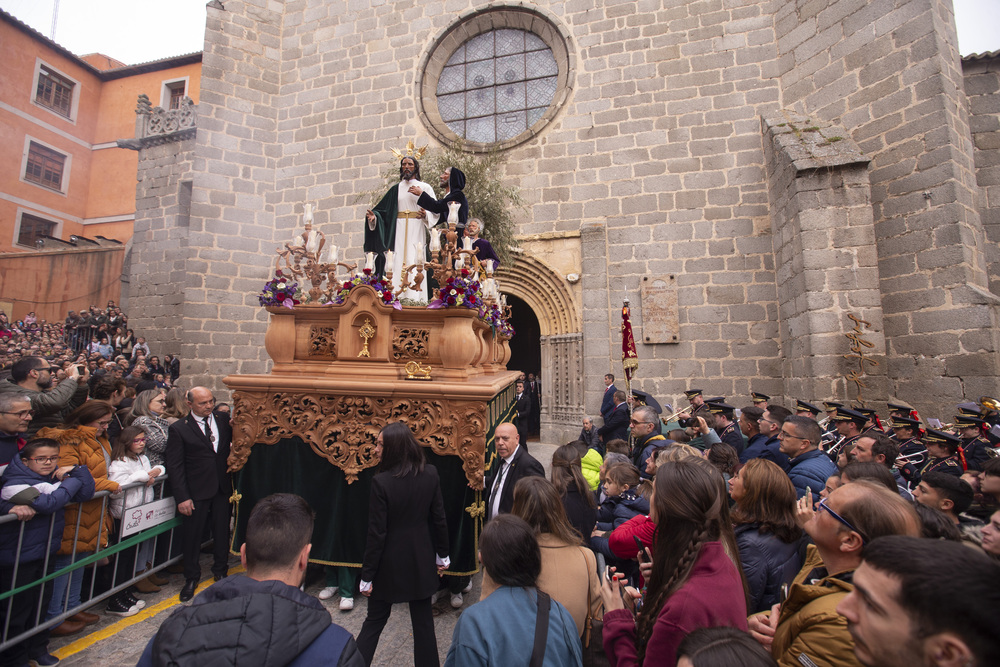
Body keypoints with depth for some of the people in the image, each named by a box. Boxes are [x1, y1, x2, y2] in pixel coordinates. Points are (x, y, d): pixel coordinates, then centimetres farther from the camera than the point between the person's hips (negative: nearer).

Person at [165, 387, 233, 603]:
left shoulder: (223, 423, 4)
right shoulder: (178, 429, -5)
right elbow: (174, 466, -6)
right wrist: (182, 497, -10)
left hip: (222, 489, 3)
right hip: (196, 492, -2)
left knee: (222, 532, 12)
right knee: (192, 535, 11)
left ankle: (221, 571, 34)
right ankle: (191, 578, 33)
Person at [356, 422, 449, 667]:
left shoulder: (381, 481, -22)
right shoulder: (430, 474, -11)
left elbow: (377, 534, -16)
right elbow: (439, 519, -3)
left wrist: (367, 575, -4)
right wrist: (442, 554, 10)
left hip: (390, 563, -2)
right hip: (421, 561, 3)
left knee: (374, 621, 20)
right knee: (423, 621, 18)